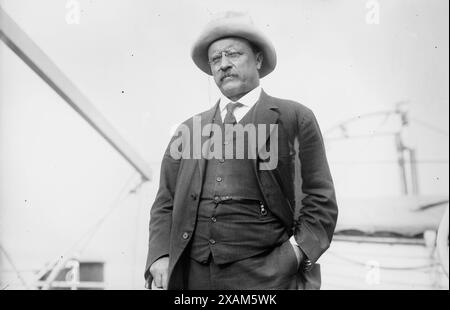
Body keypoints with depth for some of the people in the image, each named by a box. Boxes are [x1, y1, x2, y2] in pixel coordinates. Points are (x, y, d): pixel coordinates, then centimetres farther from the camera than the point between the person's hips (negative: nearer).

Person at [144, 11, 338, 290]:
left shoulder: (295, 118, 6)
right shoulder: (189, 129, 16)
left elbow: (320, 202, 2)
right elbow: (165, 204, 14)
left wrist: (294, 256, -11)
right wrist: (160, 257, -2)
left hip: (265, 275, -3)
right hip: (193, 274, 3)